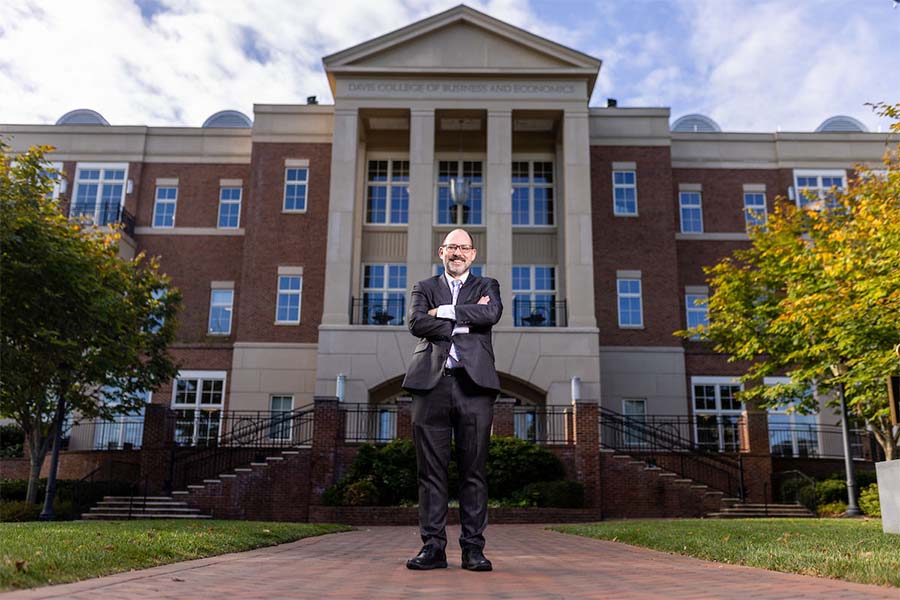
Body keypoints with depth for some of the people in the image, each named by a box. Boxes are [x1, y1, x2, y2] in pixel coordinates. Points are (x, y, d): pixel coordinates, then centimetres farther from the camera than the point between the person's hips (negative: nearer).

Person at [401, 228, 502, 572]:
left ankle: (473, 547, 6)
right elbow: (416, 323, -1)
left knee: (473, 470, 0)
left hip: (474, 383, 0)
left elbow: (492, 314, -5)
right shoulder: (425, 288, 19)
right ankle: (433, 546, 7)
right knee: (430, 470, 0)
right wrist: (465, 320, -5)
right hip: (432, 384, 1)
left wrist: (443, 312, -4)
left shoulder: (486, 286, 18)